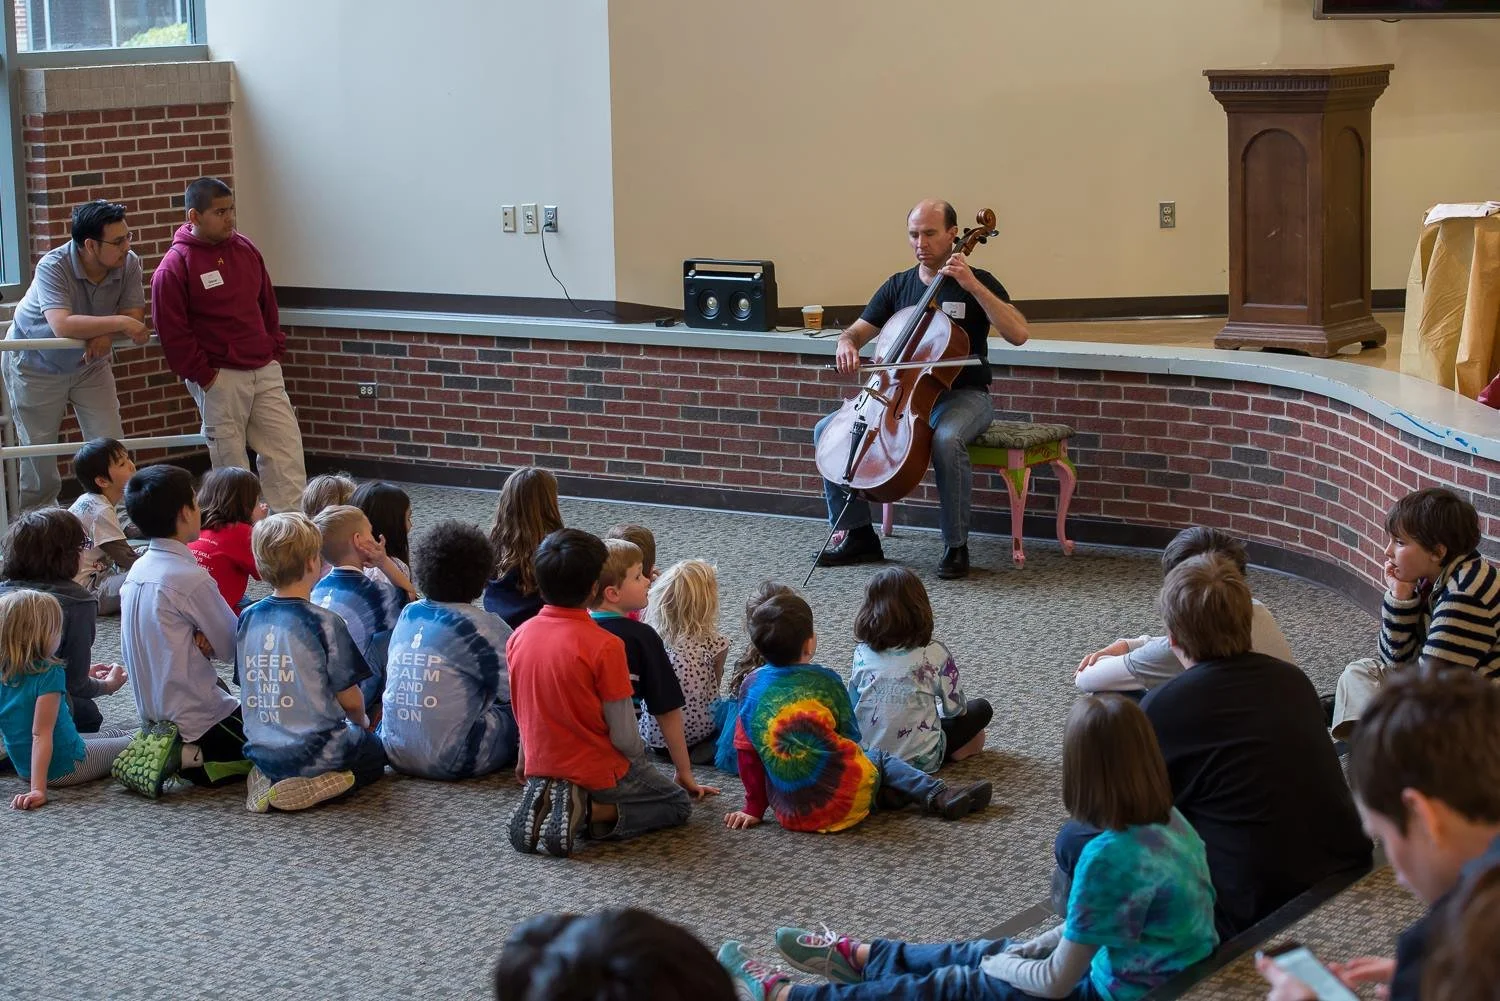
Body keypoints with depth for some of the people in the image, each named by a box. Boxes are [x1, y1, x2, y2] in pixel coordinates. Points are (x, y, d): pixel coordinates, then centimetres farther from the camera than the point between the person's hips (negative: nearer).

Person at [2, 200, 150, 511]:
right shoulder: (53, 266, -32)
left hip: (89, 362, 4)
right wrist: (120, 323, -45)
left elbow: (135, 314, -18)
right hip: (36, 365, -4)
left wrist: (105, 335, -38)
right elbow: (62, 325, -45)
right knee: (38, 450, 9)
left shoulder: (129, 263, -19)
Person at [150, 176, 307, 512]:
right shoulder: (174, 266, -10)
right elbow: (172, 331, -11)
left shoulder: (245, 249, 8)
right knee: (230, 460, 0)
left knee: (286, 448, 1)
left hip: (264, 370, 6)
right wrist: (203, 375, -11)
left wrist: (276, 349, 13)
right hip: (219, 377, -6)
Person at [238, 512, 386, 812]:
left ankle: (269, 778, 6)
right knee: (375, 751, 26)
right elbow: (350, 699, -10)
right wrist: (361, 721, 13)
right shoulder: (324, 623, -17)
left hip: (261, 751, 6)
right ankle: (312, 787, -5)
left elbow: (251, 686, 9)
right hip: (314, 751, -6)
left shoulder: (247, 619, -1)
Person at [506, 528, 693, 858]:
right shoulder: (605, 646, -23)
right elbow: (624, 737, -18)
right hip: (598, 774, -6)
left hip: (540, 769, 6)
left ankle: (542, 802, 4)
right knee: (678, 804, 17)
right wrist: (639, 762, 4)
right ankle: (595, 813, -8)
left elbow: (522, 712, 7)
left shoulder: (519, 636, -7)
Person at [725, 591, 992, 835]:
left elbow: (746, 752, 6)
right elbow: (851, 737, 8)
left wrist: (755, 808, 14)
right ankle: (939, 796, 16)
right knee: (881, 760, 29)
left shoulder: (752, 685, 2)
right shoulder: (825, 681, -3)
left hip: (790, 813, 3)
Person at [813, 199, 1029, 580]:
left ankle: (956, 546, -25)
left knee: (946, 439, -40)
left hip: (963, 395, -5)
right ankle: (857, 534, -2)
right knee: (827, 430, -11)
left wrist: (972, 285, -24)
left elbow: (1018, 333, -19)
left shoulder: (977, 283, -5)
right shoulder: (897, 286, 9)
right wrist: (846, 345, -14)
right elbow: (855, 332, 11)